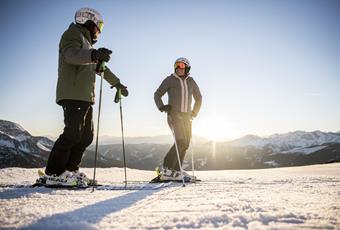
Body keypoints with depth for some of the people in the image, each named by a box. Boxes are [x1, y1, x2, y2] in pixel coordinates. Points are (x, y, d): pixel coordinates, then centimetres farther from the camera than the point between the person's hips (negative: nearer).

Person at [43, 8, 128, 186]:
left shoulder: (86, 43, 30)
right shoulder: (73, 34, 1)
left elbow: (100, 67, 37)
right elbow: (71, 54, -22)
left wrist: (117, 84, 40)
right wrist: (93, 54, -40)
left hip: (85, 97, 10)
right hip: (73, 96, -10)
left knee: (86, 136, 5)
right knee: (73, 133, -16)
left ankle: (70, 171, 10)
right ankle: (53, 174, -10)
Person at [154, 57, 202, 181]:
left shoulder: (190, 81, 13)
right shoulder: (170, 79, 0)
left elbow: (198, 97, 24)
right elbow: (157, 94, 1)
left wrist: (194, 113, 16)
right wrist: (162, 107, -17)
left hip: (186, 116, 6)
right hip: (174, 115, -6)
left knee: (185, 144, 4)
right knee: (180, 142, -19)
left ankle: (175, 171, 13)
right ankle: (166, 169, -12)